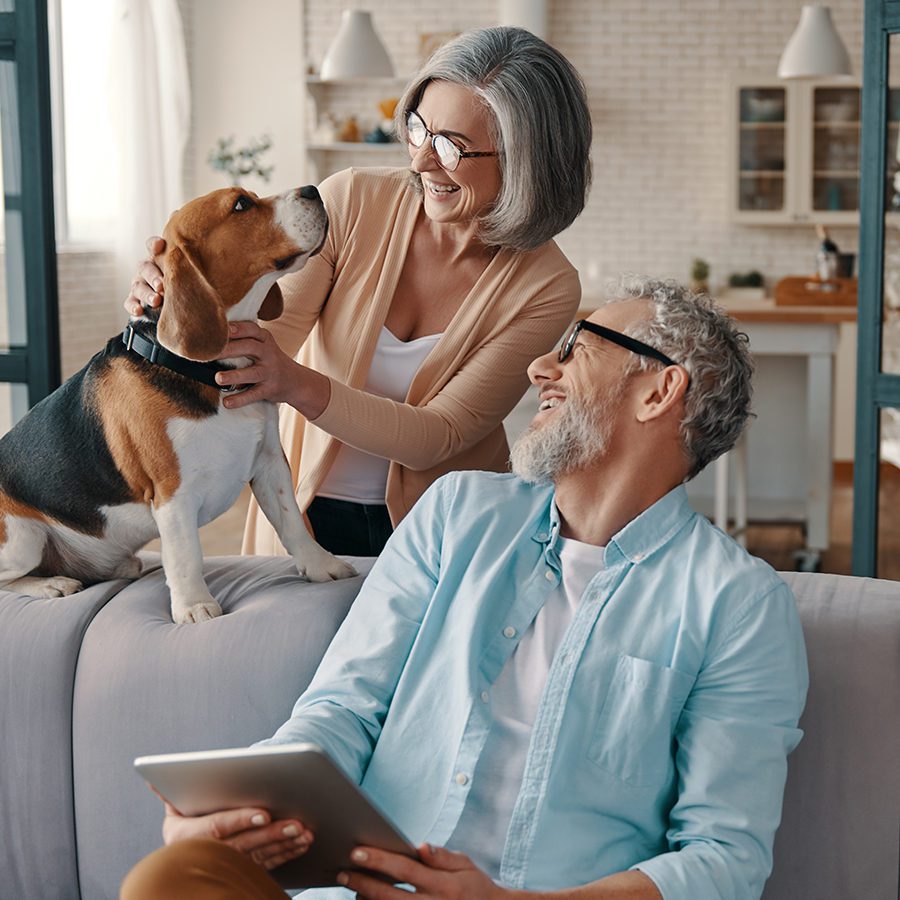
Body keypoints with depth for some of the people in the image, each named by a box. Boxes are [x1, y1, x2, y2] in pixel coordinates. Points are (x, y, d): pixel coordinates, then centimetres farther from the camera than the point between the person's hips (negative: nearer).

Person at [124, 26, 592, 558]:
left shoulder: (547, 289, -12)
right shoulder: (351, 202, -7)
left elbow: (436, 438, -17)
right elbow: (271, 330, -10)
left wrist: (297, 384, -32)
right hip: (309, 512, 1)